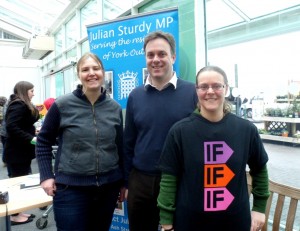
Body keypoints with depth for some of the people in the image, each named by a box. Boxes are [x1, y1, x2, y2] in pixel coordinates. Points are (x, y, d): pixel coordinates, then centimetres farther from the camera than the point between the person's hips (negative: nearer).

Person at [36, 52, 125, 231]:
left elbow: (120, 147, 9)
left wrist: (123, 181, 12)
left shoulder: (115, 108, 1)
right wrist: (46, 176, -4)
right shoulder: (62, 105, -7)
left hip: (108, 187, 3)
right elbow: (43, 141, 3)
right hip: (71, 188, -3)